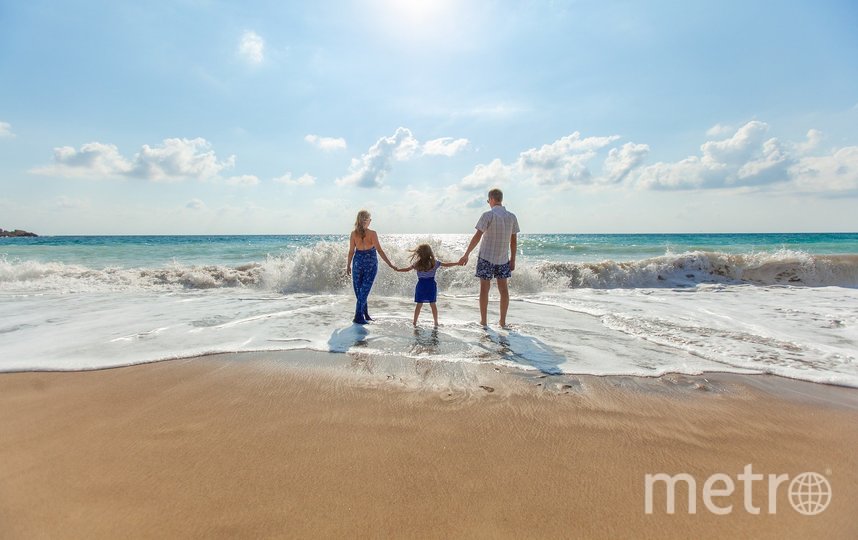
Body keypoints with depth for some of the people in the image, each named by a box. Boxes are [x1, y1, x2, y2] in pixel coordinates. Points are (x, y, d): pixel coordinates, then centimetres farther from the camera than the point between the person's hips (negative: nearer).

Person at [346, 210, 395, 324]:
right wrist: (390, 264, -10)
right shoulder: (372, 233, -11)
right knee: (364, 290, 2)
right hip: (371, 263, -3)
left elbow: (351, 251, 1)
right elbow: (379, 250, -13)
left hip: (358, 262, 3)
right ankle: (358, 317, -1)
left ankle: (365, 314, 23)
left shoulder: (353, 234, -3)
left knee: (359, 290, 15)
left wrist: (348, 265, 12)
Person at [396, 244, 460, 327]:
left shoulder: (417, 264, -6)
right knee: (433, 304, 8)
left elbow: (407, 269, 0)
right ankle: (436, 322, 14)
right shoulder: (434, 263, -5)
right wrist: (457, 263, 9)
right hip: (431, 285, 0)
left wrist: (397, 269, 15)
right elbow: (446, 264, -1)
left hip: (421, 285, 0)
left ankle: (415, 322, 10)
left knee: (419, 305, 7)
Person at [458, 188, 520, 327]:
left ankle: (483, 321, 9)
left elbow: (477, 237, -15)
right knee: (503, 289, 10)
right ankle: (503, 321, 15)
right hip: (503, 258, 4)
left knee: (484, 288, 4)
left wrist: (466, 255, -11)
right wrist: (513, 259, 12)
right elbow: (514, 240, 5)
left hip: (486, 257, -4)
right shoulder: (512, 217, 3)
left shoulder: (488, 215, -11)